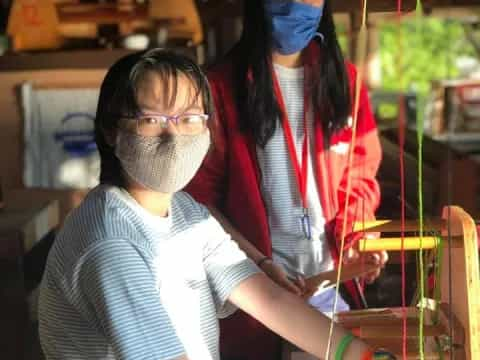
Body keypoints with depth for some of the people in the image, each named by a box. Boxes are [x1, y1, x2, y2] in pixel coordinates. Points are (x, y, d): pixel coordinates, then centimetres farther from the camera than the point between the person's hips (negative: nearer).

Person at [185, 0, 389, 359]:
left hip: (331, 285, 4)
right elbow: (202, 196, -7)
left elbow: (359, 175, 9)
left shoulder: (344, 78, 5)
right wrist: (259, 263, -16)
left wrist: (355, 238, -10)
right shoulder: (223, 85, -8)